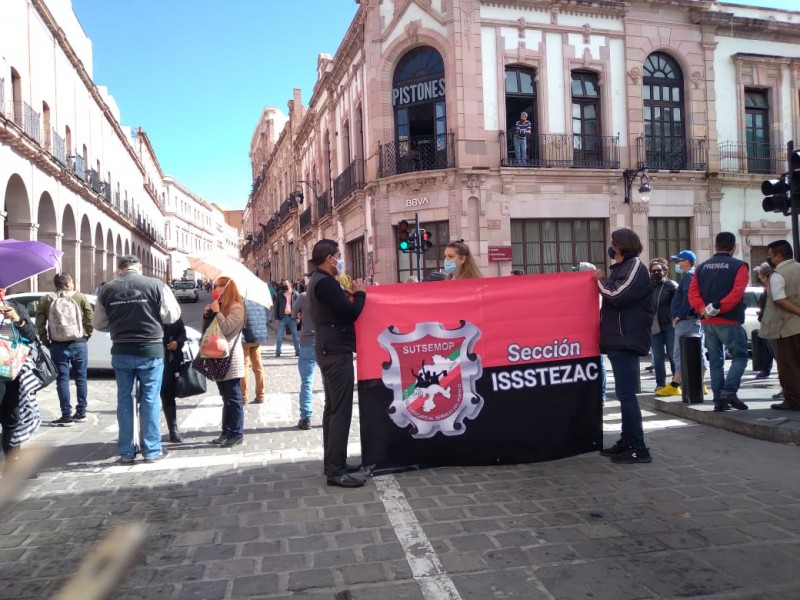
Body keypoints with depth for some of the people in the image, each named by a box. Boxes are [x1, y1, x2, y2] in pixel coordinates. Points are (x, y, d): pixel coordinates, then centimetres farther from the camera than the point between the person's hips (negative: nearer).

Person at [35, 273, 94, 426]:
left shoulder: (47, 300, 6)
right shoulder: (80, 297, 2)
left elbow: (40, 322, 1)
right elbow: (90, 318, -3)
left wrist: (45, 341, 9)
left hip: (58, 345, 0)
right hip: (79, 343, 0)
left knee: (62, 379, 2)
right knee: (81, 378, 9)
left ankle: (66, 416, 0)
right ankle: (81, 413, 14)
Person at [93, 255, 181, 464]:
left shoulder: (107, 289, 0)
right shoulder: (156, 285, -8)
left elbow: (98, 323, 7)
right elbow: (172, 315, -5)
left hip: (121, 352, 2)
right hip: (150, 350, -2)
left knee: (124, 400, 12)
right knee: (150, 399, 6)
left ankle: (126, 452, 18)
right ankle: (152, 450, 11)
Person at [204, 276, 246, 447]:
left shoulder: (236, 308, -9)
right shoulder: (218, 307, 18)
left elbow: (226, 329, -22)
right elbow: (207, 330, 18)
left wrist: (216, 312, -14)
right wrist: (207, 315, 3)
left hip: (231, 359, -9)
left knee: (234, 399, -4)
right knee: (226, 398, 13)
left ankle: (237, 433, 2)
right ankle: (227, 432, 18)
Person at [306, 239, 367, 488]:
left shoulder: (319, 280, 16)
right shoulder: (325, 282, -18)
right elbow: (350, 313, -21)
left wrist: (349, 294, 5)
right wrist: (360, 293, -5)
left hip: (330, 350, 11)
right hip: (337, 351, -11)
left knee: (332, 408, 14)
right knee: (341, 411, -9)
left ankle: (332, 463, 22)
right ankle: (336, 471, -7)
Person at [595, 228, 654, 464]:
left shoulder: (635, 267, -9)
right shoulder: (621, 268, 20)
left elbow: (617, 296, -20)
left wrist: (601, 279, -6)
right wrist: (603, 280, 8)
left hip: (626, 340, -10)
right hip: (617, 340, 10)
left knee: (626, 394, -10)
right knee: (624, 393, 14)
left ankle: (639, 448, -6)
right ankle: (627, 441, 23)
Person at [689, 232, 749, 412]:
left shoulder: (701, 267, 9)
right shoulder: (739, 266, -4)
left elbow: (692, 292, -2)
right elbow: (736, 293, -17)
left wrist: (702, 309, -14)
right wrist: (718, 307, -19)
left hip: (708, 322, 5)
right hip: (729, 322, -5)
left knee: (715, 360, 11)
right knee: (740, 356, 6)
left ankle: (719, 400, 12)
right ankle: (729, 392, -12)